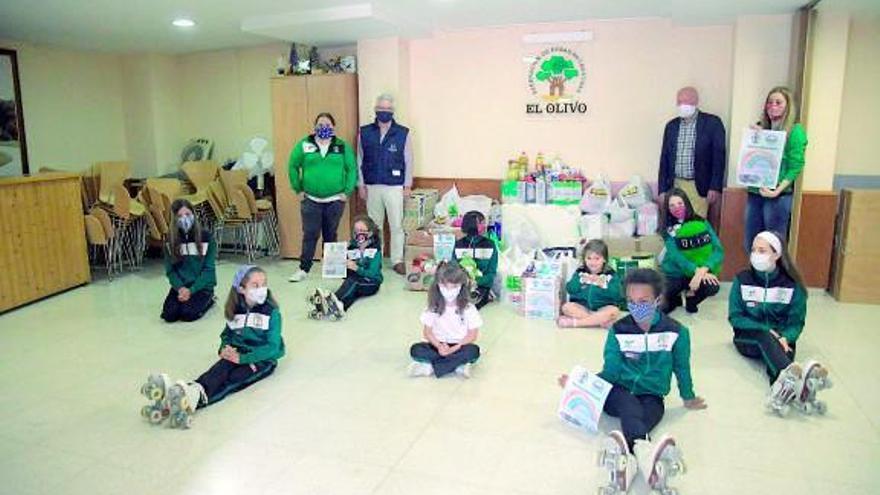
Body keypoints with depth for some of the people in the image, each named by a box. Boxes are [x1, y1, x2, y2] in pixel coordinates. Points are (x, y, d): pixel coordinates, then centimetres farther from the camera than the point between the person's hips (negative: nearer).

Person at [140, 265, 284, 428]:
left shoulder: (272, 312, -9)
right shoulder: (235, 309, 6)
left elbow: (272, 347, -15)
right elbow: (227, 334, 20)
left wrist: (243, 358, -23)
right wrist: (224, 348, -3)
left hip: (262, 359, -4)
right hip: (236, 354, 4)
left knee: (231, 381, -31)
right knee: (218, 371, -28)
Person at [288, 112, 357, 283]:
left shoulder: (343, 146, 2)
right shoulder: (304, 145, 1)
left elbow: (352, 169, 3)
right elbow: (293, 166, 6)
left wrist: (347, 191, -3)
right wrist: (298, 189, 2)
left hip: (335, 200, 1)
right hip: (310, 200, 0)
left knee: (330, 235, 11)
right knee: (310, 235, -1)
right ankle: (303, 269, 6)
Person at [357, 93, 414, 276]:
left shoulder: (404, 133, -1)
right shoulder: (364, 132, 4)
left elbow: (408, 161, 1)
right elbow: (360, 160, 7)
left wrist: (407, 185, -2)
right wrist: (361, 184, 2)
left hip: (395, 187, -2)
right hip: (371, 187, 2)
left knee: (396, 226, 0)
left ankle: (397, 260, 10)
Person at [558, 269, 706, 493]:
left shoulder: (676, 331, -2)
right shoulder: (618, 330, -1)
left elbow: (682, 367, 12)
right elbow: (611, 371, 1)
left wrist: (688, 397, 25)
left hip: (651, 397, 0)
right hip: (618, 391, 0)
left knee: (638, 419, -35)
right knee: (631, 408, -37)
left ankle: (627, 458, -66)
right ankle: (643, 448, -67)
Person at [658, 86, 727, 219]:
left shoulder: (712, 123, -1)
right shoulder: (671, 126, 11)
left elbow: (719, 156, -4)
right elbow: (664, 159, 11)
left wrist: (715, 187, -11)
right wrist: (662, 190, 7)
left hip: (699, 187, -3)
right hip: (675, 186, 3)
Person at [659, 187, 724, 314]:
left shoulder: (702, 223, -3)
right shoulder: (669, 229, -7)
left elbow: (718, 249, -12)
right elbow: (675, 256, -20)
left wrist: (703, 269, -30)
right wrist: (697, 271, -35)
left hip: (701, 271, 1)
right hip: (675, 274, -1)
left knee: (713, 287, -34)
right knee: (661, 306, -24)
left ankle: (691, 297, 4)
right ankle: (676, 298, 16)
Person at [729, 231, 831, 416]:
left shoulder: (792, 284, 3)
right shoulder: (742, 279, 2)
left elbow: (796, 321, 0)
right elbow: (734, 317, -2)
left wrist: (785, 338, -23)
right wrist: (765, 330, -18)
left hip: (780, 339, 1)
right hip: (748, 338, -1)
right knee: (764, 336, -36)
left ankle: (783, 389, -67)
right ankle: (790, 375, -67)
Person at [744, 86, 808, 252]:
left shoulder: (795, 131, -3)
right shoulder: (759, 129, 15)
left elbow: (795, 167, -8)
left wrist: (778, 190, -20)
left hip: (778, 195, -6)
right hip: (755, 193, 6)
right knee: (750, 245, 9)